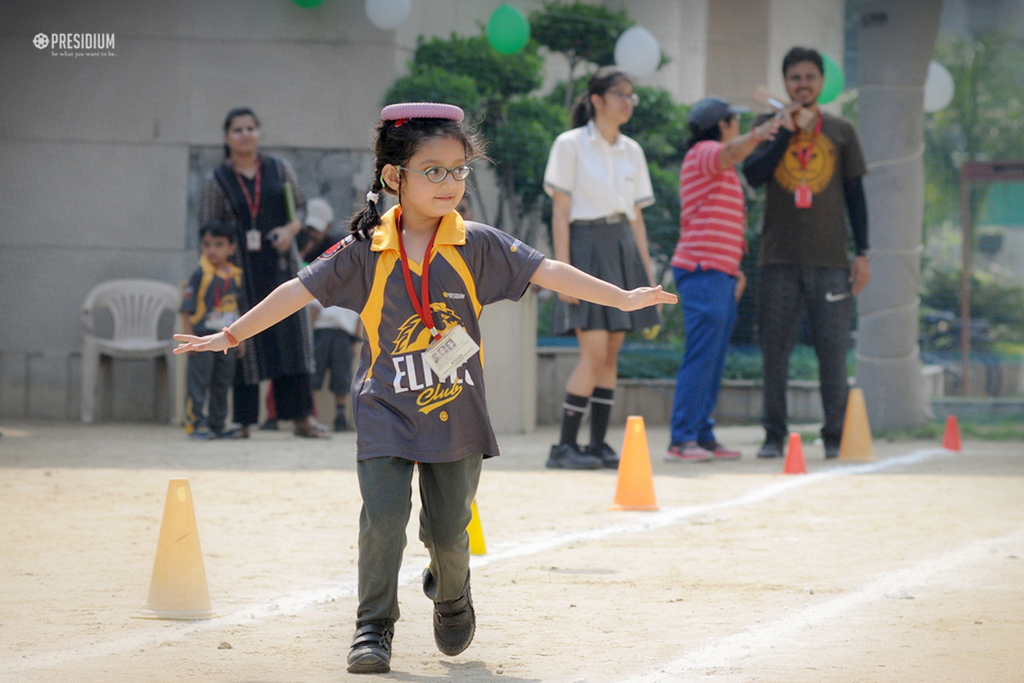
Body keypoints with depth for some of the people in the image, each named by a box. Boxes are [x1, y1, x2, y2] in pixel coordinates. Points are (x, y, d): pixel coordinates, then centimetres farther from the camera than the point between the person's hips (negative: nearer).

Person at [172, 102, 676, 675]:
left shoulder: (477, 245, -6)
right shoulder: (367, 250, -6)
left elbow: (547, 271, -10)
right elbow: (300, 291, -1)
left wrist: (622, 299, -17)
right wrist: (230, 336, 0)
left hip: (457, 414, 1)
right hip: (387, 412, -1)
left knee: (448, 530, 7)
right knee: (384, 516, -13)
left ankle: (451, 595, 40)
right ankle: (374, 627, 1)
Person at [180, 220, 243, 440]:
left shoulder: (236, 276, 8)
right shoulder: (200, 275, -9)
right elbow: (187, 309, -9)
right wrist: (189, 337, -15)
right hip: (203, 339, -6)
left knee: (222, 384, 12)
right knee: (198, 382, -4)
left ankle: (217, 425, 20)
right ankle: (194, 424, -1)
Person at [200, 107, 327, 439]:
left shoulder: (280, 169, 9)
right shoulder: (217, 180, 3)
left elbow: (300, 206, 12)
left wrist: (291, 229, -9)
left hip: (281, 265, 2)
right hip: (241, 270, -2)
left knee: (291, 335, -2)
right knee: (243, 342, -1)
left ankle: (302, 417, 0)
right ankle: (242, 420, 5)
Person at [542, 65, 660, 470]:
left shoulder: (631, 152, 14)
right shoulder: (570, 145, -2)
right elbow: (560, 212, -6)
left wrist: (647, 273, 11)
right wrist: (563, 270, -13)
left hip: (623, 250, 6)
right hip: (587, 246, -6)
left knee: (612, 352, 3)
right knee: (595, 352, -13)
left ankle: (598, 443, 7)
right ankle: (565, 446, -8)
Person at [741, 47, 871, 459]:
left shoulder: (841, 132, 11)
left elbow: (855, 194, 11)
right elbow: (752, 175, -6)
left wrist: (863, 253, 5)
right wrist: (788, 131, -9)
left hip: (830, 258, 0)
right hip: (779, 256, 0)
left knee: (833, 350, -3)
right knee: (774, 351, -1)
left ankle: (835, 437, 4)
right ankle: (774, 436, 5)